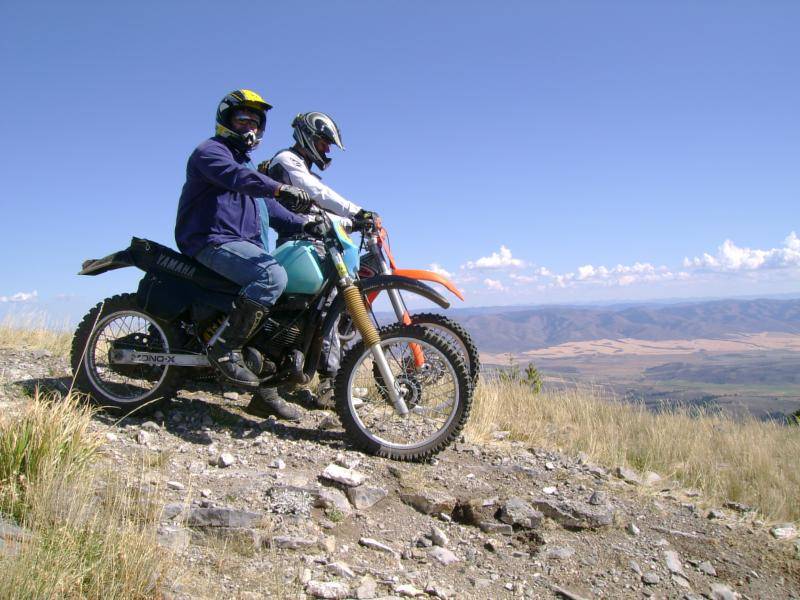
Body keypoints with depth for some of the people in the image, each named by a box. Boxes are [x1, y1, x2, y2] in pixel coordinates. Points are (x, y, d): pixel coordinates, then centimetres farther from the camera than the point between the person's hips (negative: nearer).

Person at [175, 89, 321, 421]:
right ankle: (226, 347, -26)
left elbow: (268, 206, 22)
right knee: (273, 277, -33)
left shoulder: (247, 162, 29)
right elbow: (234, 176, -24)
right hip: (213, 241, -9)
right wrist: (280, 188, -41)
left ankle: (265, 393, 4)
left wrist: (303, 224, 5)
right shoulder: (210, 150, -1)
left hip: (244, 243, 10)